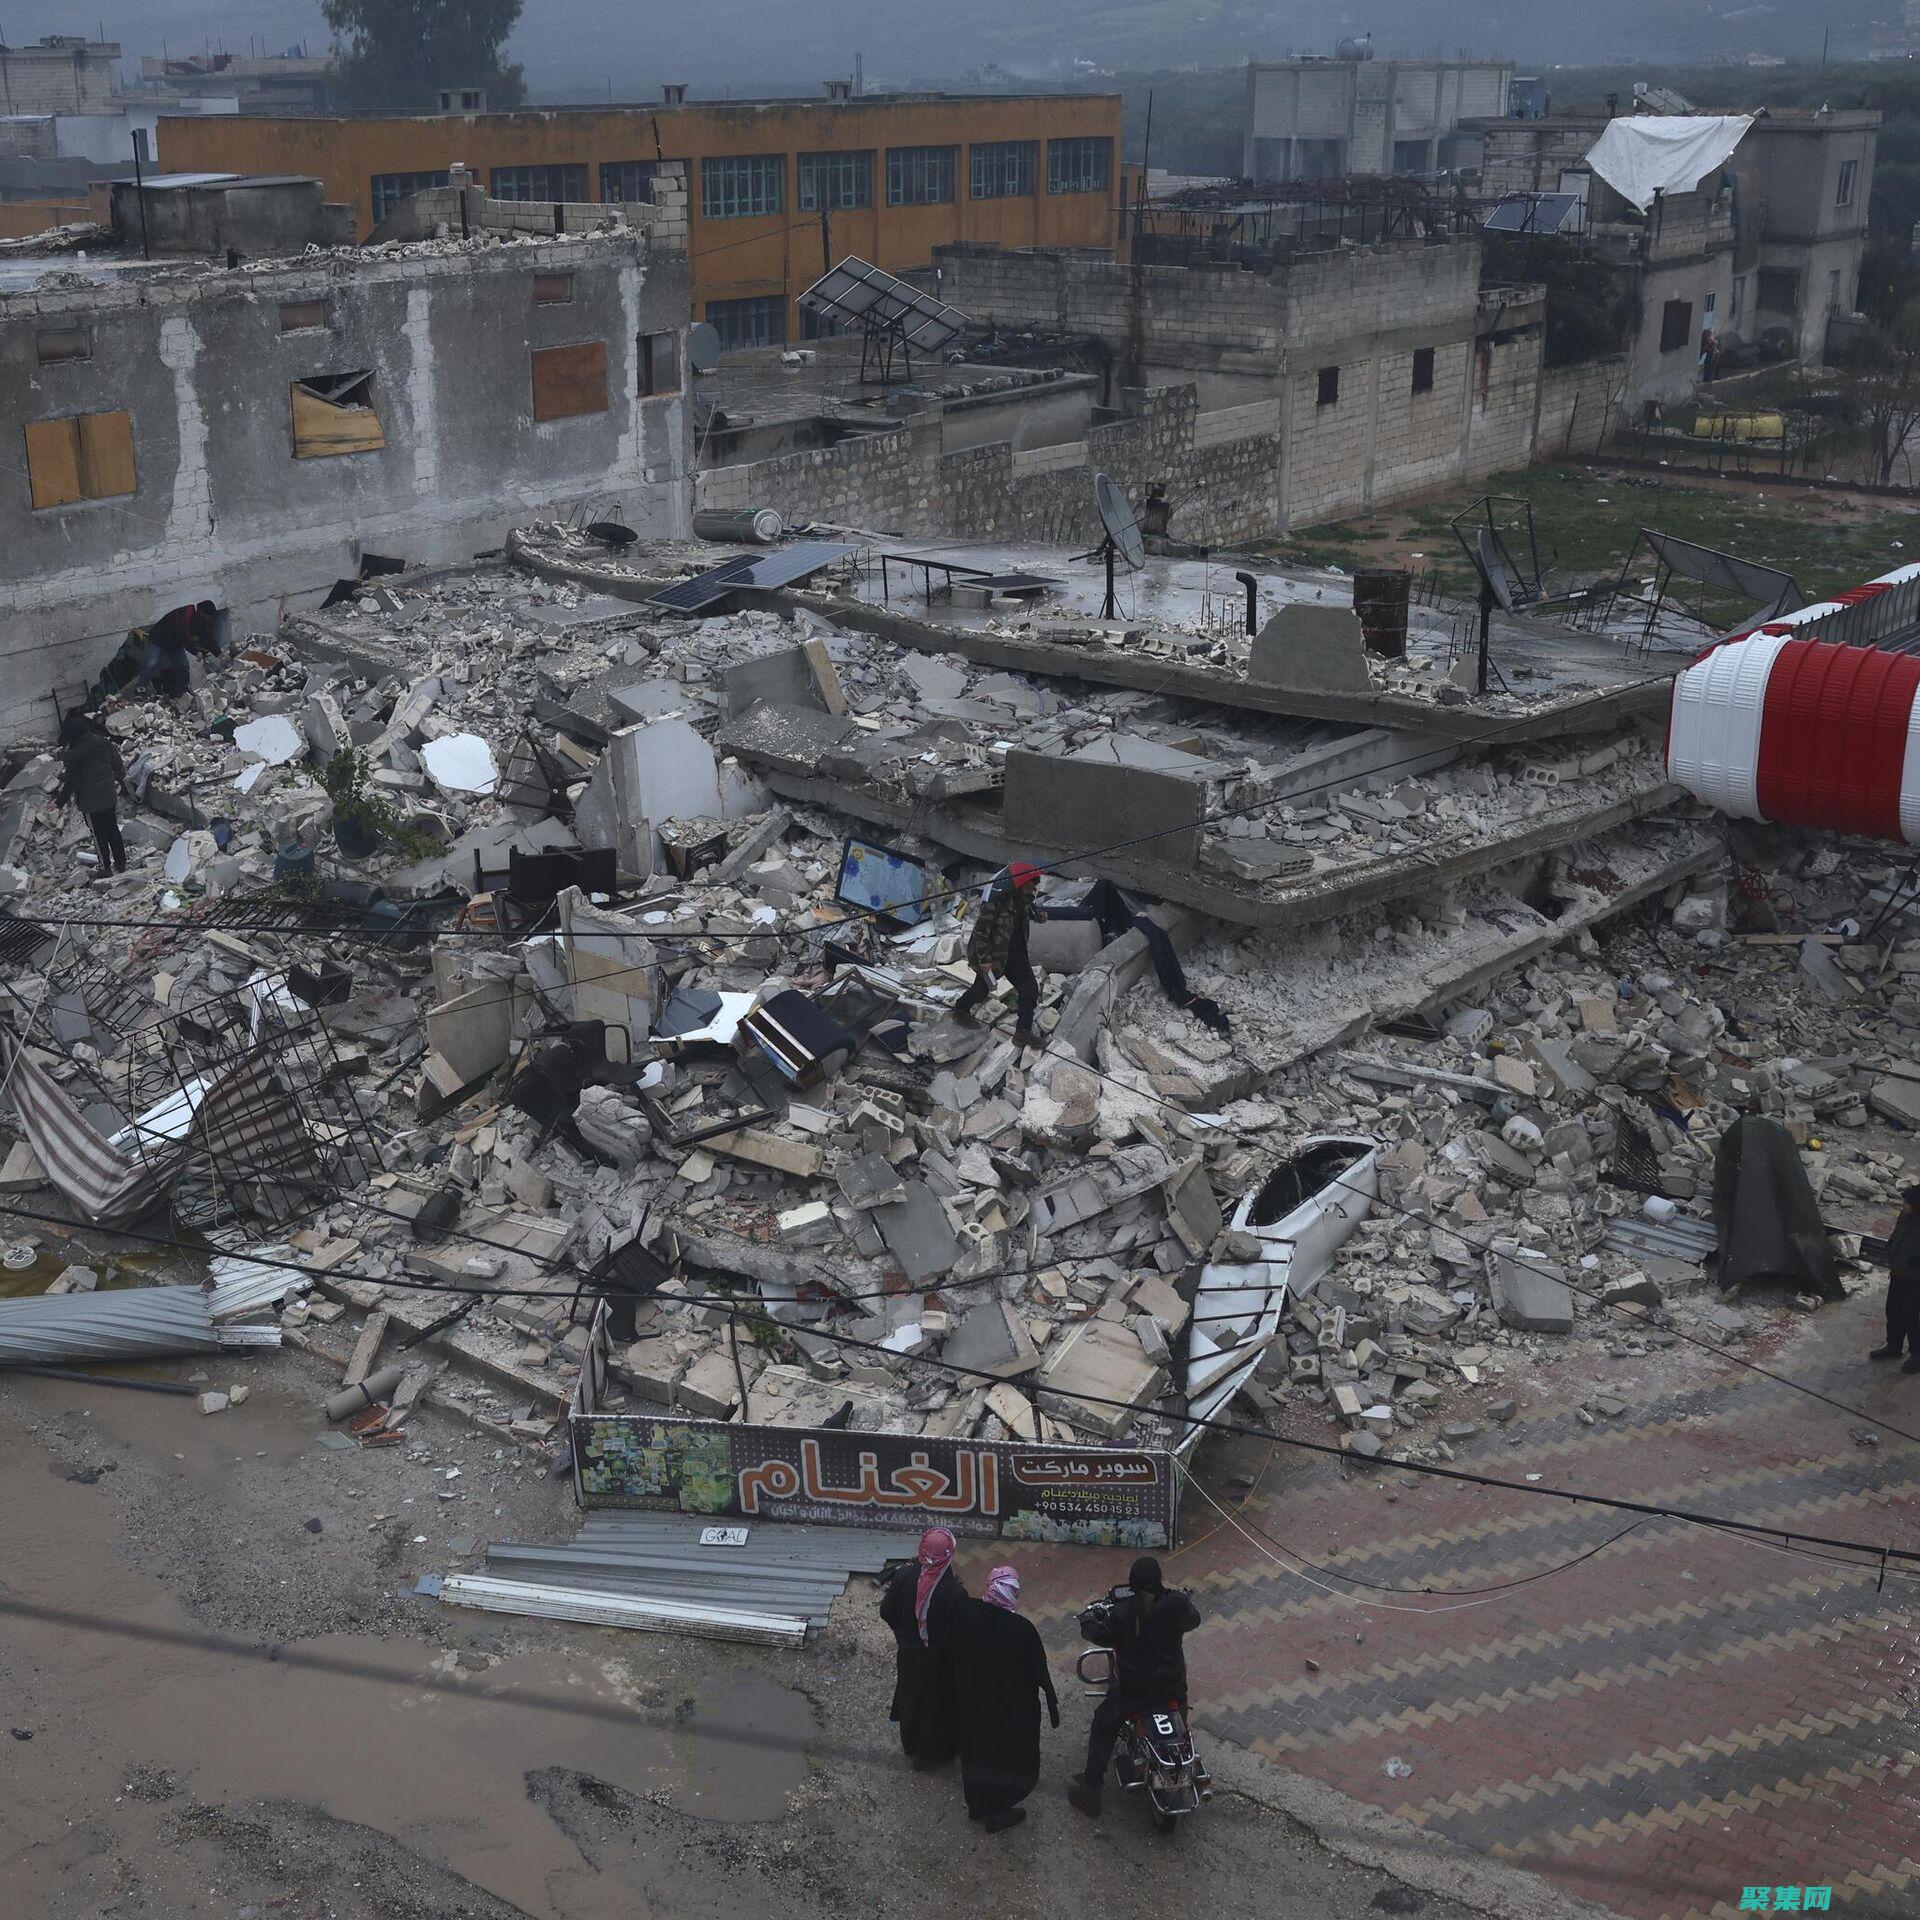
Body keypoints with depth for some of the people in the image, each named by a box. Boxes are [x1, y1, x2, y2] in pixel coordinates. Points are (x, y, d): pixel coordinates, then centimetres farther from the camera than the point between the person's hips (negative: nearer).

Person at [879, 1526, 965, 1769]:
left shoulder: (905, 1576, -22)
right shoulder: (954, 1592, -32)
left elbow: (886, 1612, -8)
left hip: (908, 1655, 3)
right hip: (940, 1662, -3)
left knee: (910, 1696, 28)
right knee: (937, 1703, 21)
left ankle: (910, 1745, 51)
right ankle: (929, 1755, 40)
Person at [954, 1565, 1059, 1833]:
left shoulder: (967, 1613, -19)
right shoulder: (1022, 1629, -31)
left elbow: (956, 1655, -2)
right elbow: (1039, 1672, -19)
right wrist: (1052, 1700, -3)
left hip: (973, 1699, 4)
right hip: (1012, 1708, -4)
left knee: (976, 1750, 25)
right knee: (1010, 1755, 19)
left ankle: (976, 1805, 44)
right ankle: (996, 1814, 32)